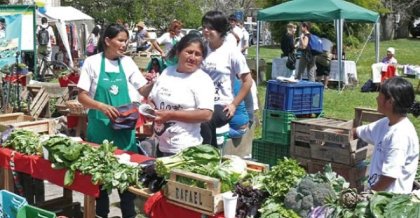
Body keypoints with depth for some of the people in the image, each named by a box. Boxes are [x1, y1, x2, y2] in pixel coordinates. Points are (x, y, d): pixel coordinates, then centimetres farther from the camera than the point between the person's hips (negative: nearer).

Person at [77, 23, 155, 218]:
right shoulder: (92, 62, -6)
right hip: (100, 126, -3)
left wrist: (154, 83, -18)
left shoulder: (127, 62, 4)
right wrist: (102, 106, -24)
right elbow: (82, 96, -7)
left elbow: (143, 91, 4)